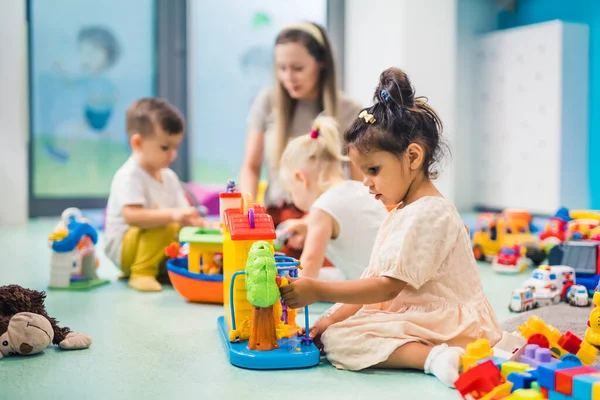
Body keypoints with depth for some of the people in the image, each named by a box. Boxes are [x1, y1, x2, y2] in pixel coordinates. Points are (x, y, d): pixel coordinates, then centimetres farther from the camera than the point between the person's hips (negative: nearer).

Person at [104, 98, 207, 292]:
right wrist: (172, 215, -41)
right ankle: (141, 273, -19)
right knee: (164, 226, -32)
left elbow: (182, 212, 5)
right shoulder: (129, 176, -18)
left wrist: (193, 220, -19)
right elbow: (132, 216, -32)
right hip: (123, 246, -9)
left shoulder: (169, 177, 8)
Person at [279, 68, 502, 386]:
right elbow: (374, 278, 11)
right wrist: (334, 316, 0)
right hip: (410, 312, 11)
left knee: (336, 339, -19)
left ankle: (435, 357, -26)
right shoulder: (401, 212, 14)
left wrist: (319, 291, -22)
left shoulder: (426, 214, -20)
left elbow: (388, 287, -23)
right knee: (332, 329, 6)